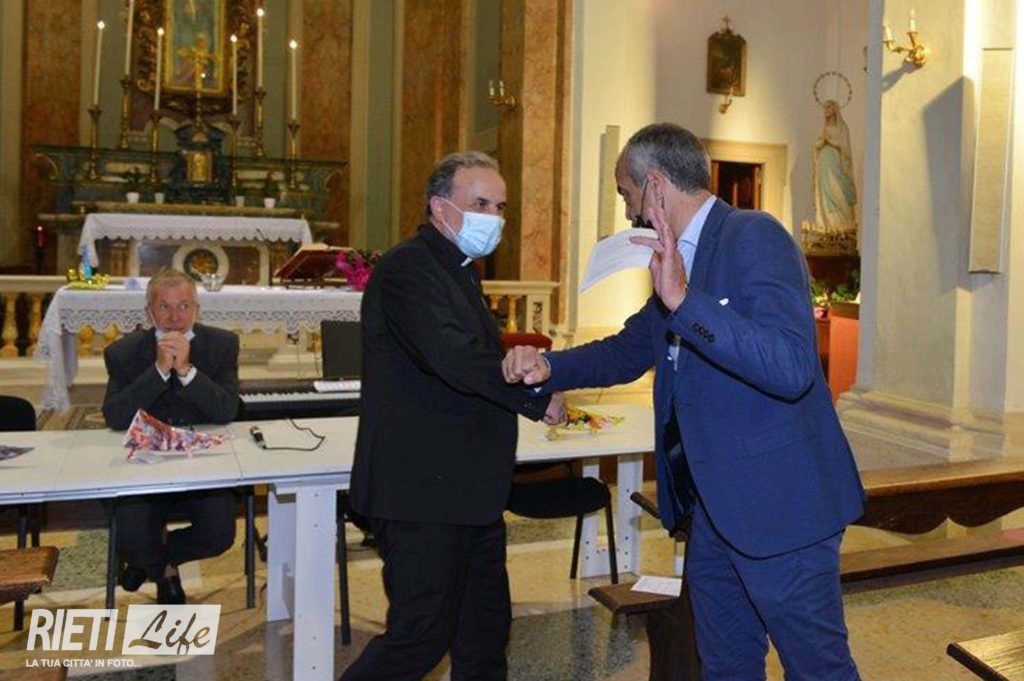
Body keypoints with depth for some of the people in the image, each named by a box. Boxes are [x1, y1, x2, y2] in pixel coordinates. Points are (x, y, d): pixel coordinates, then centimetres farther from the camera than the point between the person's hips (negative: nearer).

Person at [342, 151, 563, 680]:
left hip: (467, 493, 10)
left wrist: (517, 364, 3)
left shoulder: (458, 270, 18)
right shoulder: (407, 267, -15)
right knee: (421, 636, -2)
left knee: (485, 630, 18)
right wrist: (538, 398, -18)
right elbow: (453, 357, -28)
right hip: (423, 493, -10)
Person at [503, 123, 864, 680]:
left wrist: (683, 300, -34)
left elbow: (793, 369, -28)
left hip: (778, 502, -8)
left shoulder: (754, 238, -16)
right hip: (713, 505, 9)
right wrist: (548, 367, 2)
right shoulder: (676, 258, 11)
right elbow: (629, 350, 19)